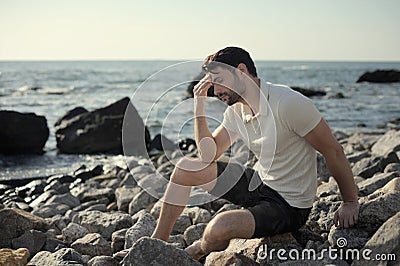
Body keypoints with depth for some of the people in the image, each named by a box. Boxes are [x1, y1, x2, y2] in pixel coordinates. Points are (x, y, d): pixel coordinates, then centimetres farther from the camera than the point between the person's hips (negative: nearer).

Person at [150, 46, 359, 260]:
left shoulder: (288, 103, -25)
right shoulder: (235, 110, 0)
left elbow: (333, 151, -17)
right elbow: (208, 156, 0)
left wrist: (350, 203, -10)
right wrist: (199, 103, -6)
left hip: (289, 206, -8)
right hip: (258, 182, 8)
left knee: (219, 228, -30)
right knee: (186, 167, 1)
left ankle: (198, 251, 8)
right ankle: (157, 242, 12)